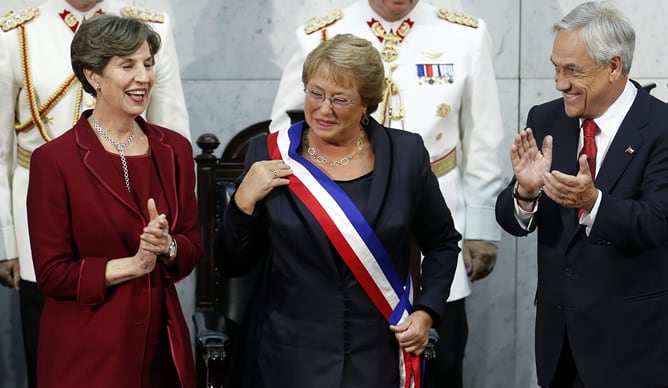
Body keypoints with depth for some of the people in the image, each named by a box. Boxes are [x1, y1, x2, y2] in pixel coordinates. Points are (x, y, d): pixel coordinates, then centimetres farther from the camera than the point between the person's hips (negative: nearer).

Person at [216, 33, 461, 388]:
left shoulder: (406, 154, -2)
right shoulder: (269, 155, -4)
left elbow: (443, 243, 11)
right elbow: (232, 264, -1)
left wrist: (426, 312, -2)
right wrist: (244, 201, -16)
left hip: (379, 358, 1)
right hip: (291, 359, 0)